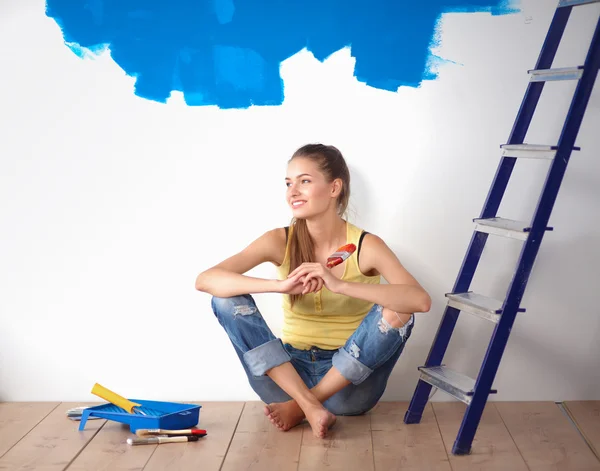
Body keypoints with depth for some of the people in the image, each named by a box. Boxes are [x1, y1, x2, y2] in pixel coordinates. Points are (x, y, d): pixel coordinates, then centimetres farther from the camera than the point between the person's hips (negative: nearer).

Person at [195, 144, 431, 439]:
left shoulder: (366, 246, -12)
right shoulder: (279, 241, -7)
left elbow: (421, 301, -28)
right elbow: (204, 280, -20)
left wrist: (339, 285, -38)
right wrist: (281, 285, -34)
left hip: (348, 379, -1)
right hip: (288, 373, 2)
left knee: (397, 312, -27)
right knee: (227, 298, -17)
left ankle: (299, 407, -15)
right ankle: (311, 407, -22)